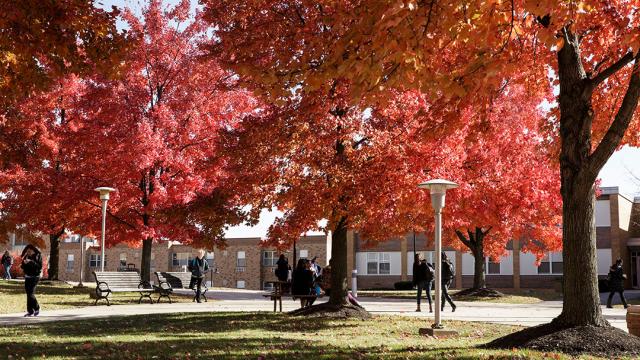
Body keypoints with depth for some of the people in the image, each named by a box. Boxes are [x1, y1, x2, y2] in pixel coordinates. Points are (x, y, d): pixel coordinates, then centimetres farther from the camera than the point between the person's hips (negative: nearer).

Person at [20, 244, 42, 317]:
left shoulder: (38, 256, -6)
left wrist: (31, 262, -24)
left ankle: (36, 308, 4)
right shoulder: (27, 256, 9)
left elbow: (40, 267, -16)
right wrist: (24, 263, -11)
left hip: (34, 277, -6)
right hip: (27, 277, 6)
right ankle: (30, 311, 9)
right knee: (28, 294, 5)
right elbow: (23, 267, 10)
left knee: (30, 294, -13)